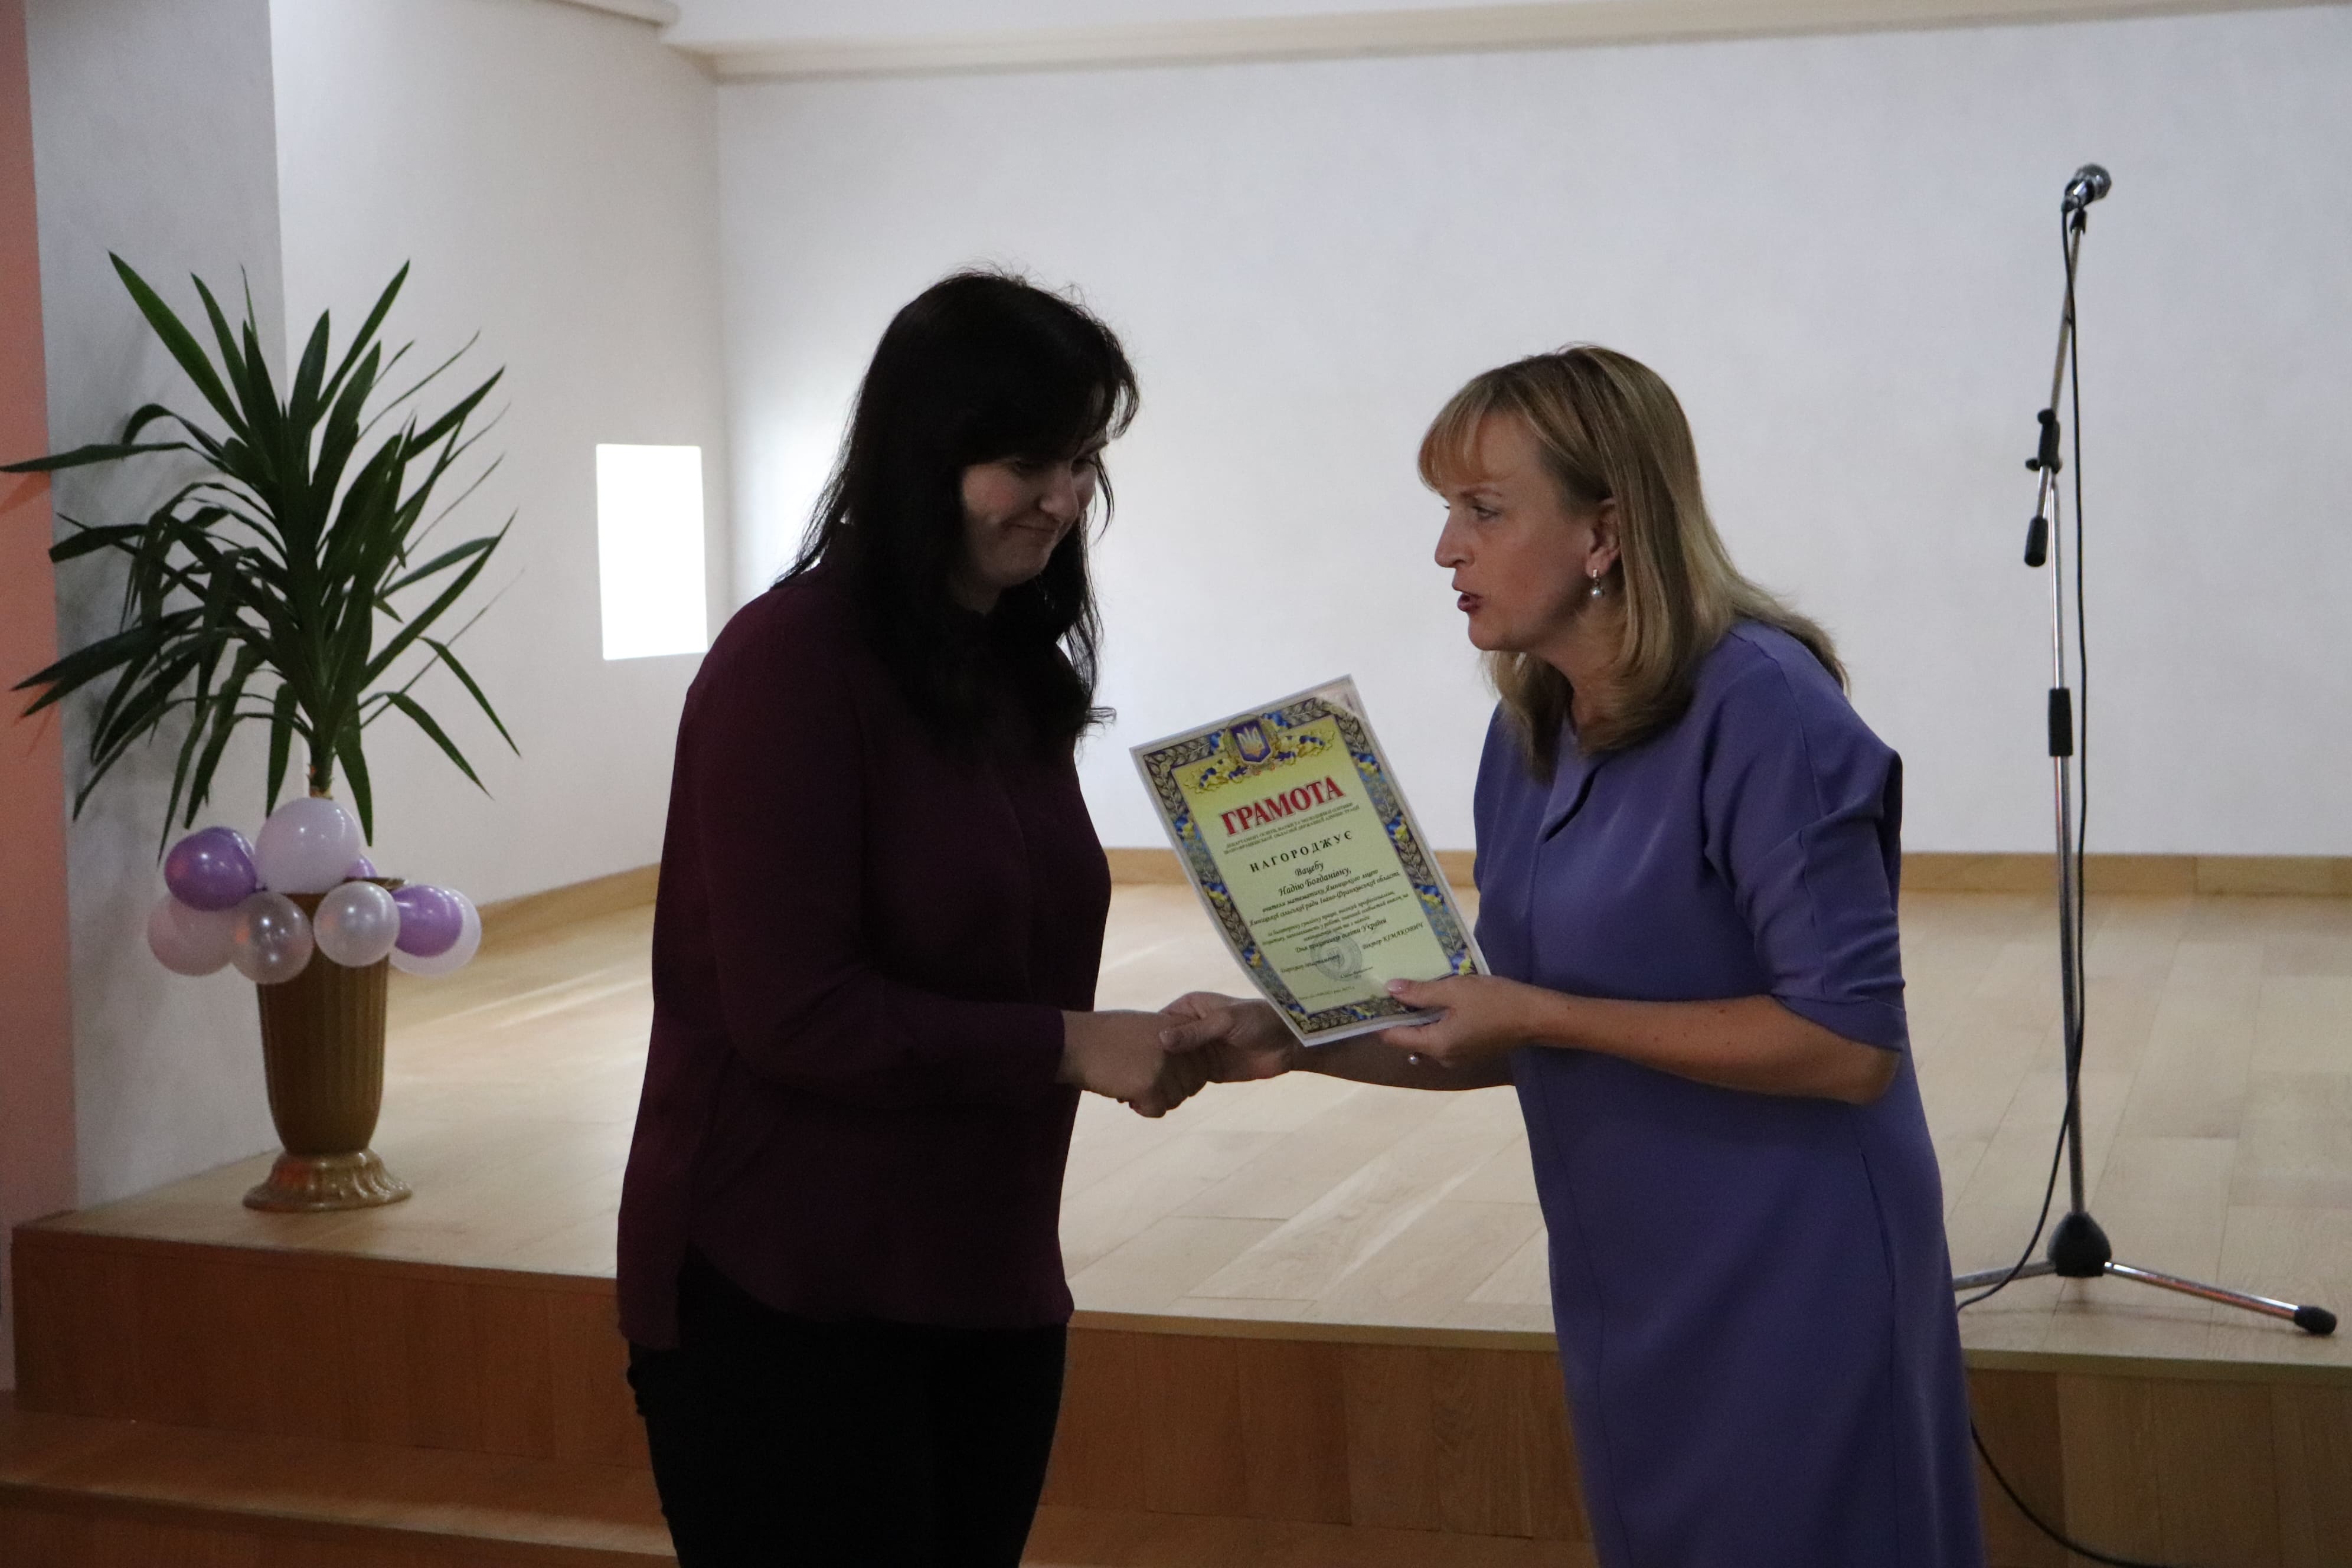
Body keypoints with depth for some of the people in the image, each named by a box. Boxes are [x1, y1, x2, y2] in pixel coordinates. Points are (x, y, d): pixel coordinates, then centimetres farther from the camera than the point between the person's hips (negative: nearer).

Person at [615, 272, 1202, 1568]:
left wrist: (1136, 1044, -1)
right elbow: (795, 1015, -19)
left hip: (987, 1287, 8)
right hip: (787, 1302, -7)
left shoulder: (1020, 667, 10)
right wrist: (1069, 1047, -19)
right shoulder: (788, 664, -15)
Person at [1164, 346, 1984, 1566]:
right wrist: (1293, 1039, -3)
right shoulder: (1528, 736, 5)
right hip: (1624, 1287, 8)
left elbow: (1850, 1044, -22)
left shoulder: (1759, 708, -19)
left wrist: (1542, 1015, -21)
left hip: (1787, 1286, -8)